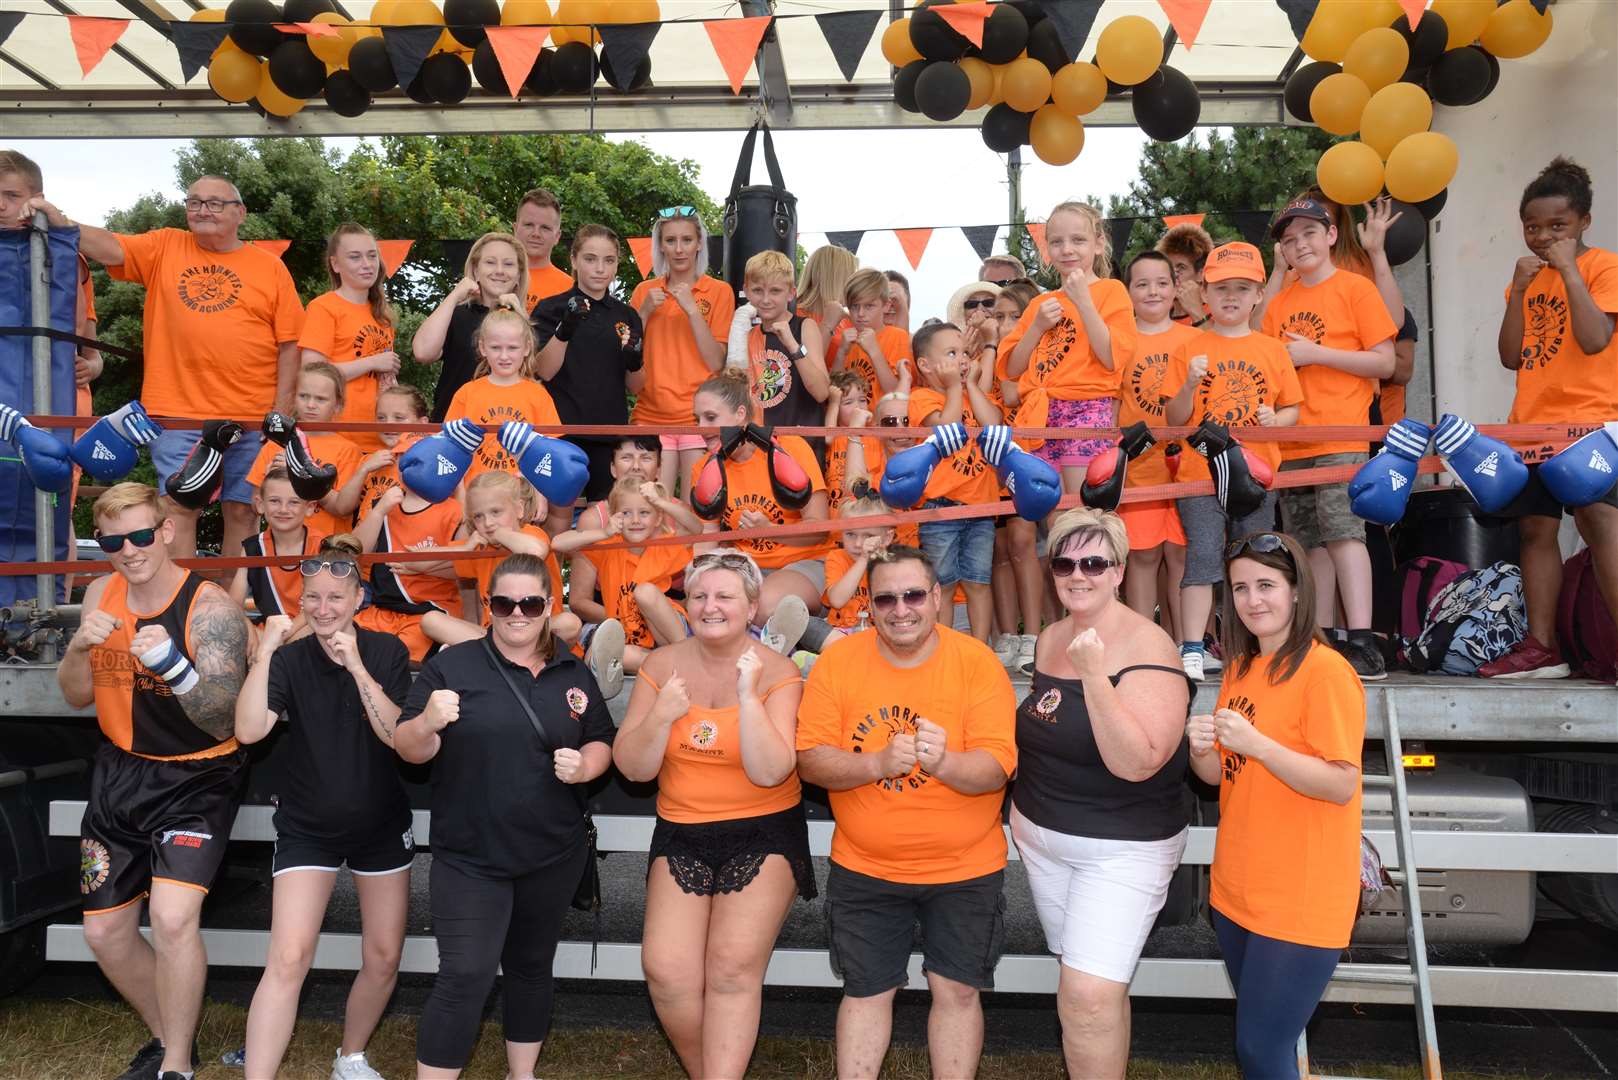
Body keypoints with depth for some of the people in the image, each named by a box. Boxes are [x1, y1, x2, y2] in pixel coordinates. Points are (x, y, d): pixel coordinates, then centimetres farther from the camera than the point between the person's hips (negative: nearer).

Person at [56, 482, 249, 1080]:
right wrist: (80, 647, -16)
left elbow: (224, 720, -24)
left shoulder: (210, 607, -19)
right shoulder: (101, 594, 0)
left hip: (196, 778, -6)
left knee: (172, 917, -24)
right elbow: (77, 697, 5)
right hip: (120, 772, 6)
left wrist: (171, 662, -40)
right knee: (105, 932, 12)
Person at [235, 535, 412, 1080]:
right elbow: (249, 731, -21)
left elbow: (397, 734, -18)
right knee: (288, 959, -13)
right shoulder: (290, 658, -9)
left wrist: (357, 666, -28)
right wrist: (264, 651, -28)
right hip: (307, 828, -1)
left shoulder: (387, 651, -8)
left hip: (382, 825, 2)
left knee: (384, 959, 11)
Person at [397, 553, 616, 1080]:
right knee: (464, 979, -8)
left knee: (532, 966, 18)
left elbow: (602, 742, 11)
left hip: (553, 857, 4)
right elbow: (409, 749, -7)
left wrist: (585, 766, -11)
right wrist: (427, 723, -29)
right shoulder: (453, 665, -6)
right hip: (469, 857, -3)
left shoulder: (573, 672, 4)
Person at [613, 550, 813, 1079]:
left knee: (733, 968, -16)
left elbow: (770, 772, -18)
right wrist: (661, 716, -19)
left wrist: (747, 694, -24)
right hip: (681, 832, 2)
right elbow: (632, 768, -3)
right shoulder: (661, 666, 1)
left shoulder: (777, 672, -7)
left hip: (763, 832, -2)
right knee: (667, 972, -8)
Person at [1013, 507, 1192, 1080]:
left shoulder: (1147, 648, -19)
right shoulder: (1050, 638, 4)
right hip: (1043, 838, 7)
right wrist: (1022, 806, 15)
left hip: (1123, 847, -6)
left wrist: (1094, 675, -35)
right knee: (1100, 984, 17)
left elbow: (1137, 763, -28)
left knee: (1088, 997, -12)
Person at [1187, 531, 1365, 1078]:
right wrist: (1201, 750, -10)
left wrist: (1258, 744, -27)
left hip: (1300, 899, -7)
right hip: (1237, 889, 7)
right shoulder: (1240, 668, 9)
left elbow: (1342, 786, -18)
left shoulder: (1325, 670, -15)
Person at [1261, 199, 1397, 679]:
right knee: (1312, 541, 7)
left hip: (1340, 436, -6)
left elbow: (1385, 363, -5)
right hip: (1291, 441, 6)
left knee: (1342, 530, -15)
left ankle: (1362, 644, -17)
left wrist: (1314, 352, -12)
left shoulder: (1355, 288, 0)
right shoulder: (1279, 302, 16)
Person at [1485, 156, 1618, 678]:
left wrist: (1569, 270, -14)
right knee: (1536, 529, 6)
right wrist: (1518, 290, -1)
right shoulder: (1527, 276, 15)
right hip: (1532, 425, 7)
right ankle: (1541, 647, 12)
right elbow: (1511, 357, 7)